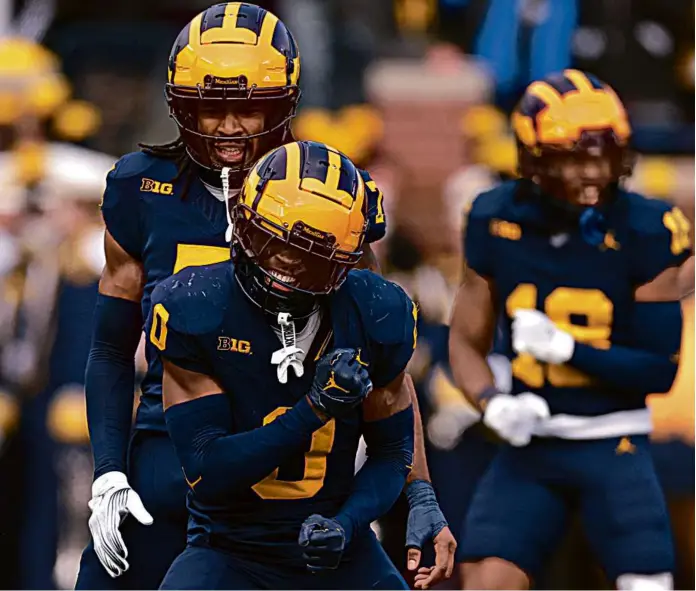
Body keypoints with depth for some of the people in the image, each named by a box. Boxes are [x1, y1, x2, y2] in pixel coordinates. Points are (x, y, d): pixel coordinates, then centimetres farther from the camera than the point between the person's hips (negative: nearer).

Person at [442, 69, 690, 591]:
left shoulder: (643, 231, -9)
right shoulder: (499, 222, -2)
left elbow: (661, 369, -8)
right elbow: (466, 341, 7)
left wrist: (567, 348, -21)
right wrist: (493, 405, -13)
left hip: (614, 448, -2)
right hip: (530, 445, 2)